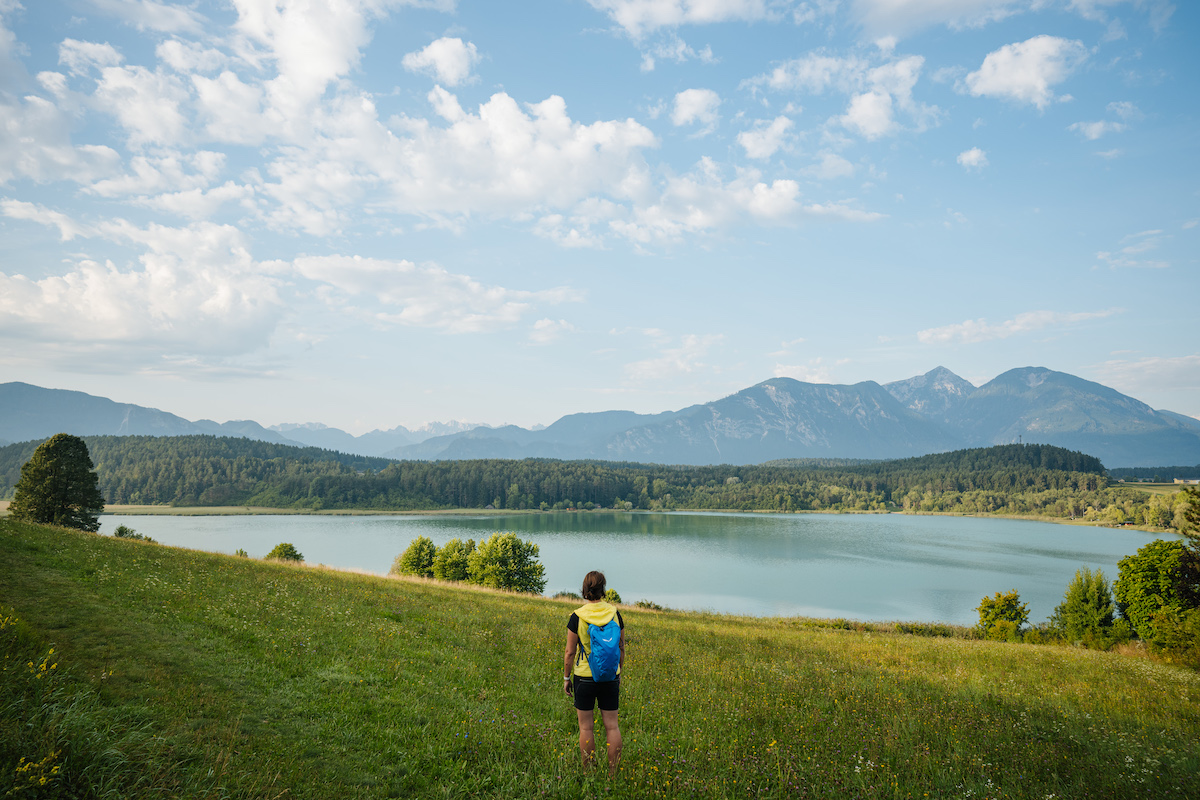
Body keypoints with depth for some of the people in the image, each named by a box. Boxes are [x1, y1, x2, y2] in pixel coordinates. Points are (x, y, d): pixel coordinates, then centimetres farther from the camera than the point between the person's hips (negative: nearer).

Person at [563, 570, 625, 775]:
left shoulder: (578, 616, -12)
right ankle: (613, 774, 13)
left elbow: (570, 652, -8)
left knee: (586, 727, 8)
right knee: (612, 725, 10)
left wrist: (566, 678, 4)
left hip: (585, 677, -3)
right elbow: (621, 647, 4)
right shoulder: (614, 613, -4)